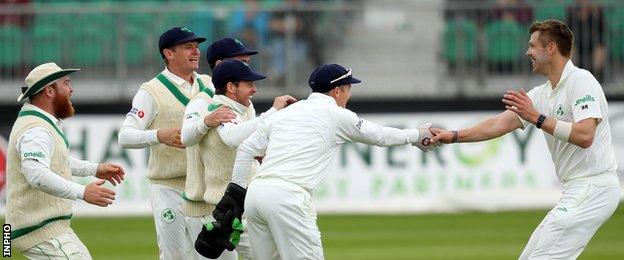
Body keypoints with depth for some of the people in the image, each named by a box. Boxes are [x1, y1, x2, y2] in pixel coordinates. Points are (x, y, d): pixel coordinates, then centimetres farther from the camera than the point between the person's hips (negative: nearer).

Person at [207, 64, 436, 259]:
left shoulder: (286, 112, 22)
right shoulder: (337, 115, 6)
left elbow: (247, 149, 17)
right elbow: (379, 136, 18)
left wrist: (235, 192, 20)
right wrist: (415, 136, 35)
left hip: (254, 195, 7)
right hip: (287, 197, -7)